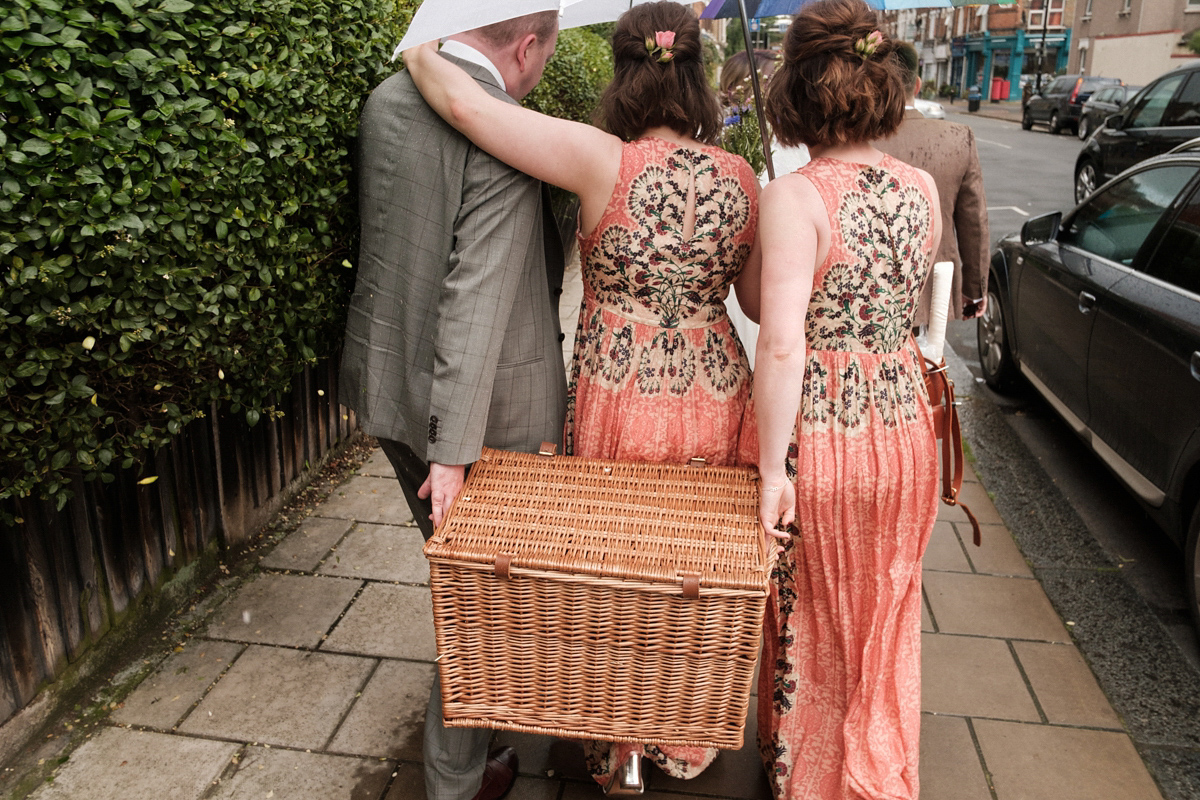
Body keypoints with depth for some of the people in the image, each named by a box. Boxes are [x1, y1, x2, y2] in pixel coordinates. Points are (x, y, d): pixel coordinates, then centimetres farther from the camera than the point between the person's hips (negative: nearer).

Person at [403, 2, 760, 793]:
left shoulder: (603, 161, -14)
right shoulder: (741, 177, -3)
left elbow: (465, 103, -18)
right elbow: (761, 299, 6)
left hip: (619, 401, -3)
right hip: (714, 398, 3)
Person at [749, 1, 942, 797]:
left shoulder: (794, 197, -19)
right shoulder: (923, 189, 0)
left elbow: (782, 346, -25)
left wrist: (773, 470, -18)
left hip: (819, 434, -5)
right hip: (905, 427, 6)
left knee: (813, 620, 17)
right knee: (885, 613, 25)